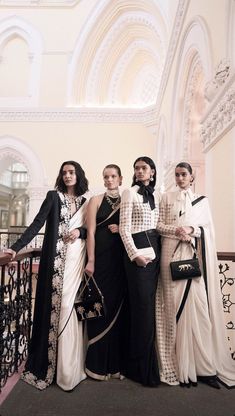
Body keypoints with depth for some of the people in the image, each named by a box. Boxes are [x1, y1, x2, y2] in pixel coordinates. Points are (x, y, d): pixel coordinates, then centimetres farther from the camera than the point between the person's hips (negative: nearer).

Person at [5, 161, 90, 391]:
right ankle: (49, 362, 15)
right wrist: (16, 247, -14)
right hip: (56, 259, -1)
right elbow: (37, 223, -5)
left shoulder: (87, 200, 10)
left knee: (72, 306, 0)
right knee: (53, 305, 0)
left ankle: (70, 365, 14)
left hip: (77, 258, 2)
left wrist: (80, 231, -8)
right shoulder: (54, 196, 4)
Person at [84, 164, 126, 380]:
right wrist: (90, 261, -11)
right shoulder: (96, 200, 3)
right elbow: (91, 232, -4)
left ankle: (116, 362, 22)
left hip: (120, 259, 3)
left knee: (118, 307, 7)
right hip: (101, 258, -2)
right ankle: (98, 363, 17)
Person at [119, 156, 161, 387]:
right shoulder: (129, 193, -2)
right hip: (137, 250, -6)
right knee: (143, 307, -4)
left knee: (149, 306, 9)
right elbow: (124, 228, -9)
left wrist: (159, 251, 6)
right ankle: (144, 368, 10)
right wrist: (134, 254, -15)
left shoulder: (154, 196, 17)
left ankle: (138, 363, 25)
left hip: (154, 250, 6)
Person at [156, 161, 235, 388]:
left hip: (196, 255, 1)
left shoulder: (202, 200, 15)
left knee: (199, 304, -4)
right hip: (173, 255, -1)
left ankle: (204, 365, 6)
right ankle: (181, 366, 7)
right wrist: (177, 230, -12)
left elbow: (209, 228, 9)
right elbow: (159, 225, 5)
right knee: (176, 304, -2)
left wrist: (192, 230, -10)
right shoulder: (166, 198, 12)